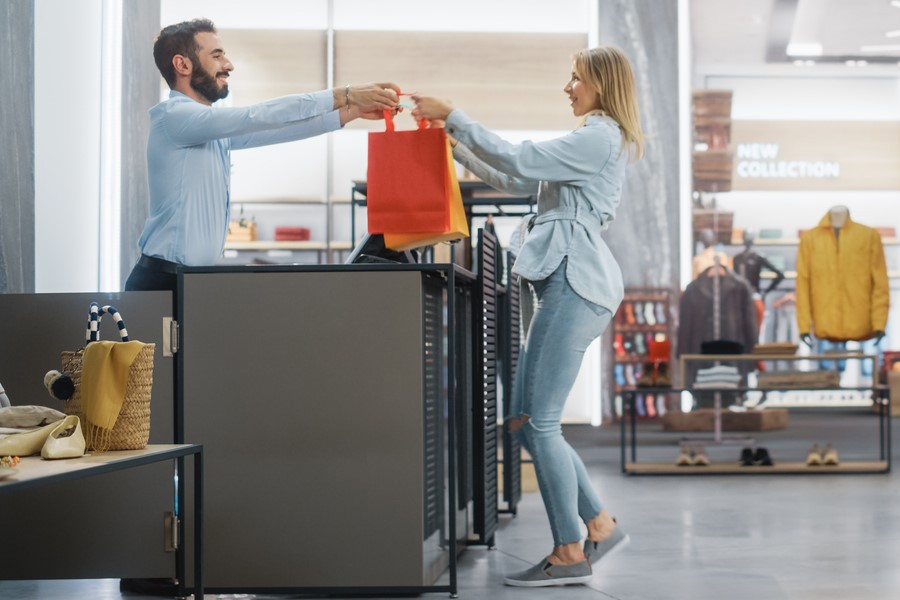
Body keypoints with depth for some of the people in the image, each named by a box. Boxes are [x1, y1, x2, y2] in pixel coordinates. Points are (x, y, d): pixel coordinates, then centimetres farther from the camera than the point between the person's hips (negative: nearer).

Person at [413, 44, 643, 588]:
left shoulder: (600, 137, -6)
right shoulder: (595, 141, 26)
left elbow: (517, 160, -14)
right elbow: (515, 182, 26)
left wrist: (452, 115, -7)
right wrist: (455, 145, 21)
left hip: (575, 281, -10)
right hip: (568, 281, 10)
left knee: (541, 422, -9)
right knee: (525, 421, 9)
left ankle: (571, 554, -2)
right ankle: (600, 525, 14)